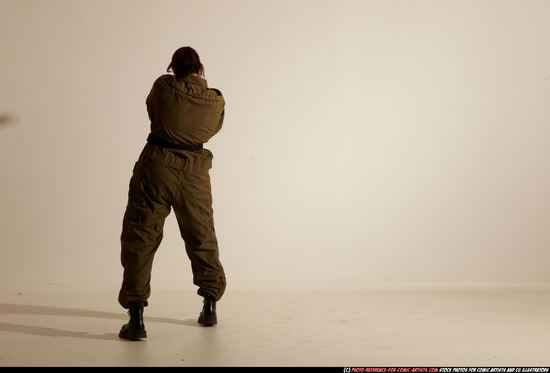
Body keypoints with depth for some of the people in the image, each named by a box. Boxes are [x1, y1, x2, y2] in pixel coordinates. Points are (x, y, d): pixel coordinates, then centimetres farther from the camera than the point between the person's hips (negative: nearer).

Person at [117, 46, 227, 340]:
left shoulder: (163, 86, -6)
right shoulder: (216, 100, -1)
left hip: (156, 167, -2)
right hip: (194, 172, 2)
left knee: (140, 239, 3)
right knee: (202, 238, 19)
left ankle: (136, 318, -3)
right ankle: (210, 307, 29)